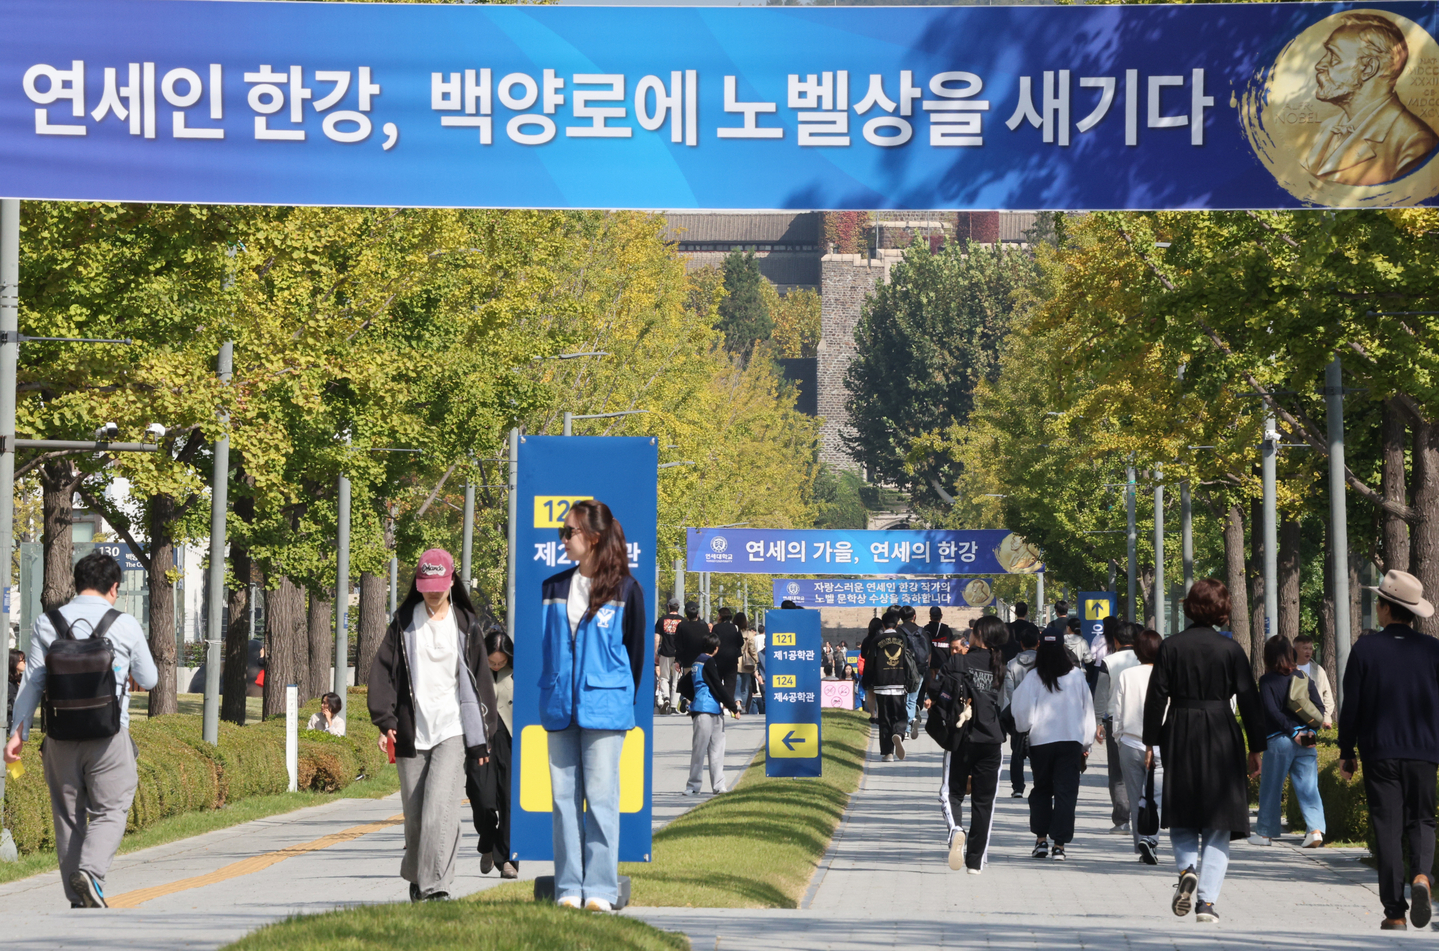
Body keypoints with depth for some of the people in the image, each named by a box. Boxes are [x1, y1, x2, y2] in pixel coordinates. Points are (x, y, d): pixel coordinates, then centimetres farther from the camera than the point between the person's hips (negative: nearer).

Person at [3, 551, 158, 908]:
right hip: (109, 736, -3)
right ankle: (89, 870, -21)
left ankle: (78, 899, 12)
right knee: (109, 810, 4)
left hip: (61, 738, 3)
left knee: (68, 814, 10)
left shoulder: (46, 624, 2)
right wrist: (132, 678, 32)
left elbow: (31, 682, 0)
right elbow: (149, 679, 9)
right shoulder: (125, 625, -2)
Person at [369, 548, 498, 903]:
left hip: (454, 730, -2)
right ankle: (416, 877, 27)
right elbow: (382, 671, 5)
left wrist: (482, 737, 9)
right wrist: (385, 721, -7)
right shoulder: (404, 623, 8)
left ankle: (435, 886, -19)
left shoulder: (466, 625, 7)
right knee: (414, 812, 6)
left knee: (440, 806, -16)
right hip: (412, 732, 2)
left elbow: (481, 679, 11)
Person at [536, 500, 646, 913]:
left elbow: (635, 649, 5)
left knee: (601, 797, -4)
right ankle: (569, 888, 6)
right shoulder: (553, 588, 11)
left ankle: (600, 889, -1)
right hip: (559, 708, 4)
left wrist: (624, 700, 7)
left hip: (604, 709, -4)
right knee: (564, 797, 3)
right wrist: (550, 694, 11)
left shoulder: (625, 589, -1)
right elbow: (544, 645, 16)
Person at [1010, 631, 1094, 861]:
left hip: (1041, 741, 0)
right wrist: (1086, 743, 16)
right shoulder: (1076, 675, 1)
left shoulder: (1034, 677, -5)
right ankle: (1059, 844, -5)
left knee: (1041, 790, 16)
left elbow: (1022, 710, -5)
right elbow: (1087, 710, 7)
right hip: (1071, 740, 0)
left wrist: (1023, 728, 17)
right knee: (1066, 792, 1)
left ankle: (1041, 839, 13)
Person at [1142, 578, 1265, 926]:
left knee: (1181, 818, 14)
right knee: (1217, 825, 4)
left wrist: (1150, 742, 7)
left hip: (1180, 738, 1)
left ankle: (1188, 868, -13)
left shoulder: (1171, 647, -1)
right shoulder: (1230, 649, -3)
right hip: (1221, 739, -1)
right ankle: (1207, 901, -2)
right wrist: (1256, 748, 7)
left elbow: (1157, 697, -1)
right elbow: (1249, 701, 0)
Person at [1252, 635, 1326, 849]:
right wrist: (1310, 730, -2)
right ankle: (1316, 829, -13)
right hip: (1305, 741, 3)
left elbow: (1272, 711, -13)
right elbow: (1319, 707, 2)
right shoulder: (1303, 678, 7)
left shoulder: (1267, 680, -4)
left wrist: (1293, 733, -10)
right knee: (1308, 787, 1)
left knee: (1271, 788, 8)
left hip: (1278, 740, -3)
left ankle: (1265, 832, 16)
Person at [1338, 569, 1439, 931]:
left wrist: (1347, 754, 6)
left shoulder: (1365, 649, -5)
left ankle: (1395, 912, 1)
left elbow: (1351, 706, -3)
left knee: (1387, 827, 3)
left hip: (1379, 752, -1)